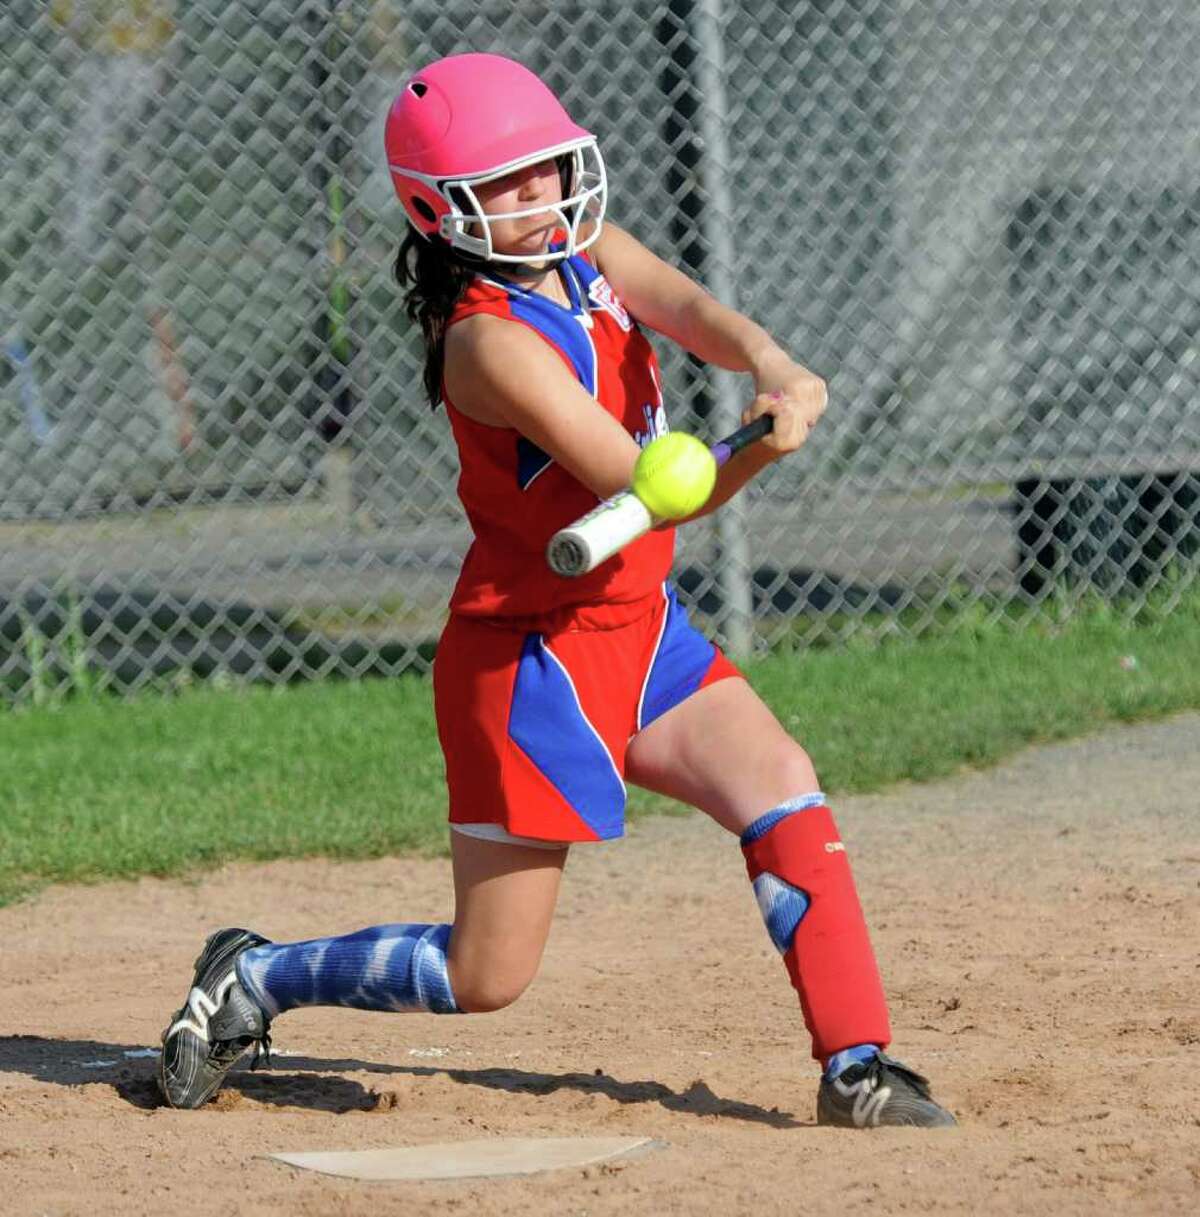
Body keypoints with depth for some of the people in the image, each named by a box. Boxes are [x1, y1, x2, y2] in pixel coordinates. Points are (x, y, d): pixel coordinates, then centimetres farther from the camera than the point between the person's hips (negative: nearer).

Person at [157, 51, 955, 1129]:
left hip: (639, 628, 8)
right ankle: (254, 979, 19)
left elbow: (695, 312, -15)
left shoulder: (589, 251, 2)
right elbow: (651, 492, -26)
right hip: (532, 652, -8)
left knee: (784, 787, -12)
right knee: (486, 977, -2)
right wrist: (761, 450, -44)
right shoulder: (490, 342, -23)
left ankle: (857, 1070, -10)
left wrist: (773, 365, -37)